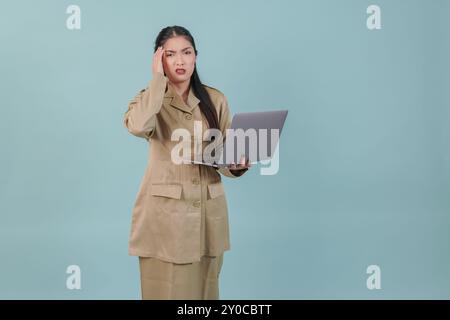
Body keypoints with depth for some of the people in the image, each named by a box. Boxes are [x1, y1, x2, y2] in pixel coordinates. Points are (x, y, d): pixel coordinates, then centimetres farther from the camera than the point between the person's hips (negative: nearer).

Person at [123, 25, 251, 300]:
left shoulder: (216, 100, 6)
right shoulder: (150, 99, -1)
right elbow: (137, 126, -26)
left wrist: (238, 166, -17)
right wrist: (158, 79, -16)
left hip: (208, 212, 3)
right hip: (165, 212, -2)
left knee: (204, 289, 13)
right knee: (166, 290, 3)